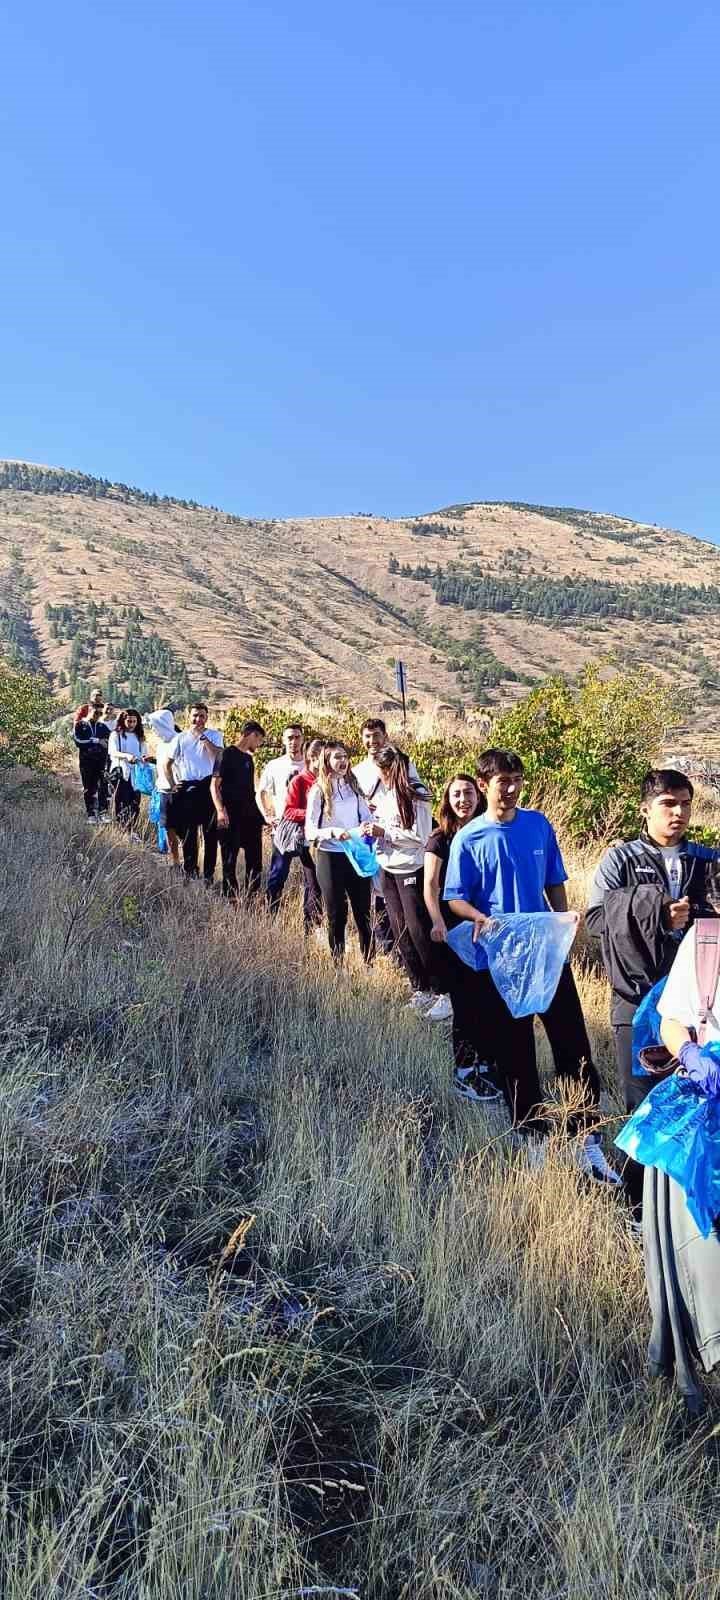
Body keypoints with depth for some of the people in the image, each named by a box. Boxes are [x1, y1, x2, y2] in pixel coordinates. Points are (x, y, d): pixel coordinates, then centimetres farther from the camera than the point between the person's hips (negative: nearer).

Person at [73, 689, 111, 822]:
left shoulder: (103, 726, 12)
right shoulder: (80, 725, 4)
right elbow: (78, 740, -10)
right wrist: (96, 741, -12)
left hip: (102, 760, 2)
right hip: (86, 760, -2)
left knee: (103, 786, -7)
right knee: (89, 788, 3)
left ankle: (103, 813, -2)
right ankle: (90, 814, 9)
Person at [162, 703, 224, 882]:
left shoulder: (214, 735, 5)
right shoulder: (180, 738, 10)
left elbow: (218, 755, -14)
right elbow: (167, 764, 15)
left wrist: (204, 738, -20)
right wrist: (173, 784, 7)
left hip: (208, 787, -2)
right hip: (187, 789, 2)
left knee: (210, 832, 0)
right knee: (188, 833, 8)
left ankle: (209, 873, 8)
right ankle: (189, 871, 19)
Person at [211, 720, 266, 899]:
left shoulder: (248, 757, 16)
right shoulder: (228, 753, -7)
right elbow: (214, 784, -12)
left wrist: (260, 813, 22)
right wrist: (220, 810, -23)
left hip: (250, 816, 8)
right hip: (231, 817, -8)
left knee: (255, 860, 9)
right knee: (229, 859, 1)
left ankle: (251, 898, 18)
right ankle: (230, 899, 8)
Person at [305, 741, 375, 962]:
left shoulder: (354, 787, 8)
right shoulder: (319, 790, -4)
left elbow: (367, 818, 13)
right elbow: (310, 832, -9)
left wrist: (369, 826, -10)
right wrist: (332, 832, -26)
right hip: (330, 856, -3)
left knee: (363, 911, 5)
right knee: (336, 914, 7)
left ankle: (369, 961, 15)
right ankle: (337, 961, 19)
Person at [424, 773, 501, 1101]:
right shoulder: (441, 839, -3)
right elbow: (430, 885, -9)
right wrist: (437, 922, -22)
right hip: (455, 929, -4)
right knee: (464, 1000, 0)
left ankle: (484, 1062, 22)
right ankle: (463, 1072, 11)